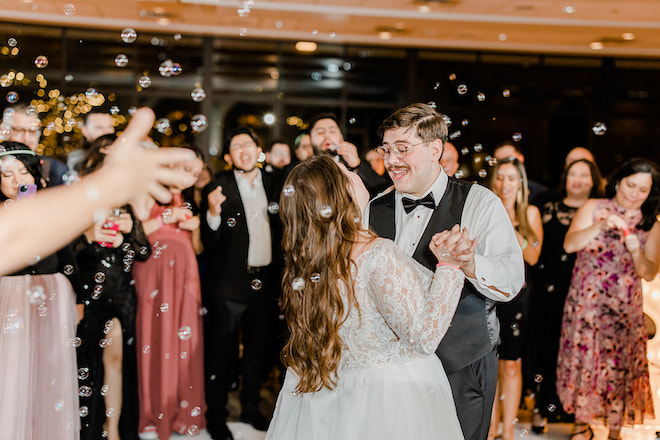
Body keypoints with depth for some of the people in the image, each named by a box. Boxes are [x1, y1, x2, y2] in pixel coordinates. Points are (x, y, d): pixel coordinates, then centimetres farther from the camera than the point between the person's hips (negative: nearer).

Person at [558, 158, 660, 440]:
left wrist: (636, 251, -20)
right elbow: (569, 244, -11)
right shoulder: (593, 208, 2)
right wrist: (602, 225, -23)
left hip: (624, 310, 1)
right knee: (582, 361, 4)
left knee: (618, 367, 2)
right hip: (585, 305, -1)